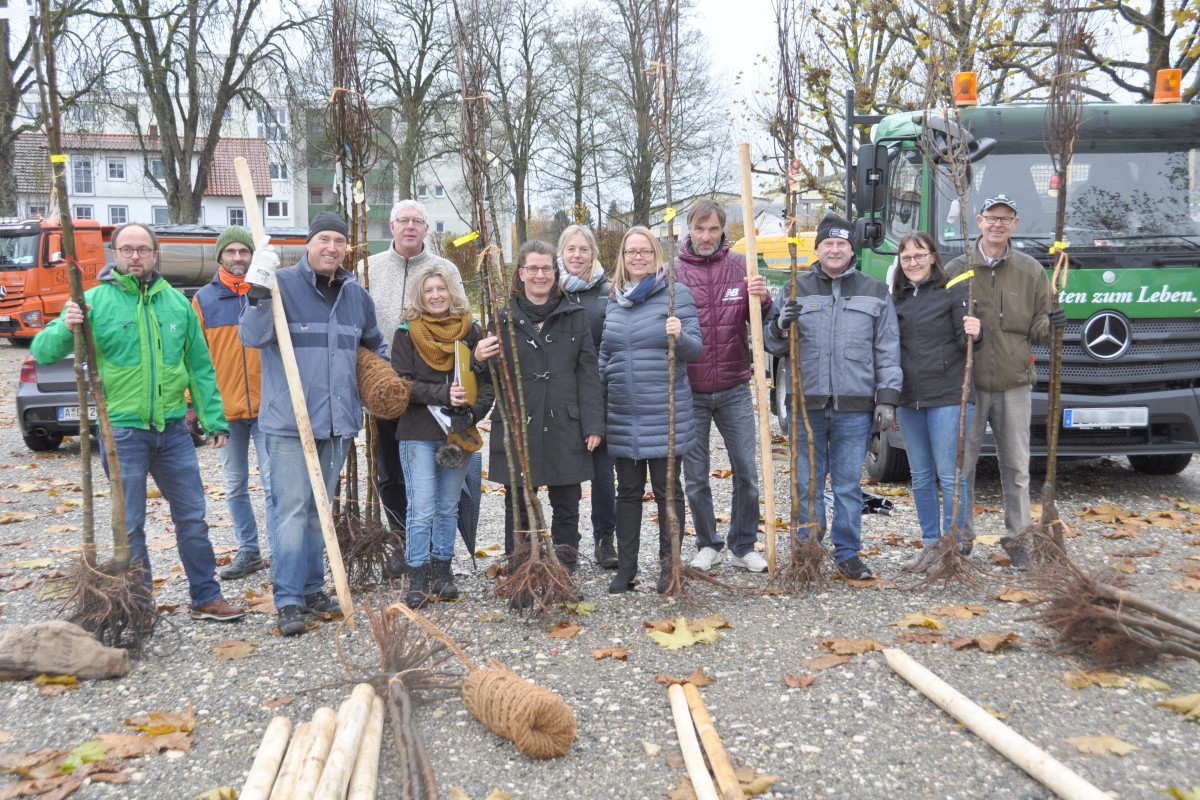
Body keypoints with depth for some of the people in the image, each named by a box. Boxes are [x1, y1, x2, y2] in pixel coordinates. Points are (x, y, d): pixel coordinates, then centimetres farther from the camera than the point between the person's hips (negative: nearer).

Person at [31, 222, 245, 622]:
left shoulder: (177, 302, 6)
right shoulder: (95, 301, -4)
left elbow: (200, 367, 10)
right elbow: (43, 352, -6)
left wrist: (213, 419, 7)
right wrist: (65, 328, -26)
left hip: (173, 428, 3)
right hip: (122, 431, -3)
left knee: (192, 518, 9)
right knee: (130, 525, 7)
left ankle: (206, 597, 22)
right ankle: (140, 605, 21)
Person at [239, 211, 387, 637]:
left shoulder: (356, 295, 10)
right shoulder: (282, 283, -6)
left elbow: (374, 345, 27)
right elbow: (252, 336, -18)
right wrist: (259, 293, -29)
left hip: (338, 422, 5)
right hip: (289, 422, -5)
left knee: (320, 509, 15)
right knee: (292, 509, -7)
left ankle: (312, 589, 26)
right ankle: (289, 601, 1)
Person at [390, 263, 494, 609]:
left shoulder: (471, 332, 6)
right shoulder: (407, 333, 0)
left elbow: (486, 380, 6)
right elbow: (402, 382, -7)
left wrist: (472, 411, -11)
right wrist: (442, 394, -19)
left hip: (459, 434, 3)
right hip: (418, 434, -3)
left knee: (448, 507, 12)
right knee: (421, 510, -5)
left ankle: (442, 570, 23)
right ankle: (418, 578, 5)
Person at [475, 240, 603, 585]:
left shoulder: (575, 316, 6)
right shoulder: (505, 318, 5)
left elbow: (588, 373, 3)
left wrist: (593, 424, -4)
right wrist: (480, 359, -17)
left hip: (565, 427, 1)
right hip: (518, 428, 0)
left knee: (566, 508, 8)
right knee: (518, 508, 7)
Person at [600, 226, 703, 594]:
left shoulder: (676, 294, -3)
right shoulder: (613, 298, 11)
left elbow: (695, 349, -5)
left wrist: (679, 336, -27)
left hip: (665, 413, -4)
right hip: (622, 415, 4)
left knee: (667, 490, 5)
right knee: (628, 491, 11)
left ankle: (668, 565, 18)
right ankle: (625, 568, 20)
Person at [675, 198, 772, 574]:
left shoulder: (740, 265, 1)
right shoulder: (674, 271, -2)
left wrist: (762, 300, -20)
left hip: (734, 390, 1)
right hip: (689, 392, -1)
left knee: (747, 472, 5)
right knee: (695, 476, 9)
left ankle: (743, 547, 21)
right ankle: (707, 544, 26)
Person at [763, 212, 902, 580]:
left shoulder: (875, 293, 10)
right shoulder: (795, 290, 10)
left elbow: (888, 352, 9)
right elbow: (771, 343, 12)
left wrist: (887, 398, 2)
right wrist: (781, 325, -10)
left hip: (854, 408, 0)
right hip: (806, 405, 1)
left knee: (849, 484, 6)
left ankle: (847, 553, 19)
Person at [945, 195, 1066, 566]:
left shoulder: (1031, 271, 7)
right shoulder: (956, 270, 2)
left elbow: (1037, 330, 9)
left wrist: (1050, 324, -13)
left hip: (1015, 383, 1)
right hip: (967, 383, -1)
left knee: (1016, 466, 8)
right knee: (962, 463, 4)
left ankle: (1016, 536, 20)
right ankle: (961, 536, 17)